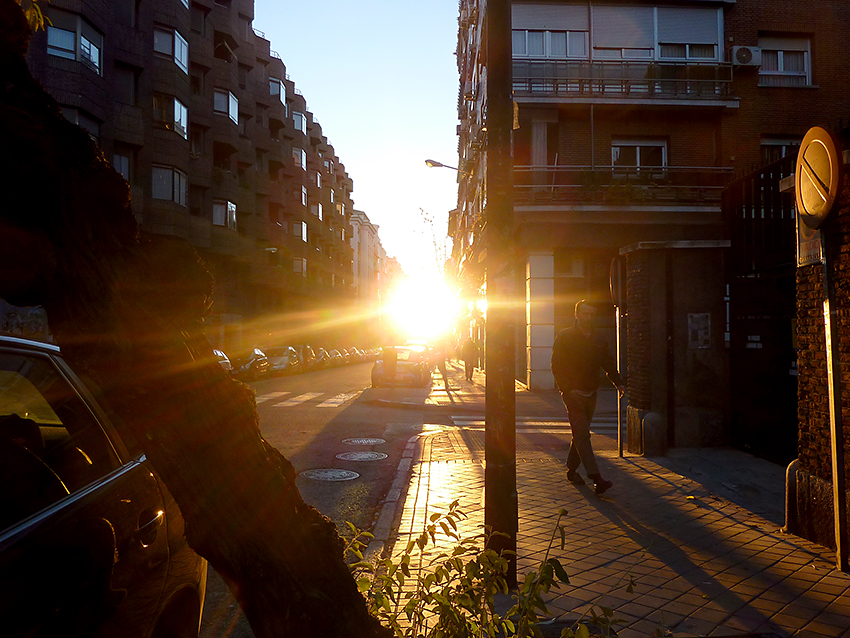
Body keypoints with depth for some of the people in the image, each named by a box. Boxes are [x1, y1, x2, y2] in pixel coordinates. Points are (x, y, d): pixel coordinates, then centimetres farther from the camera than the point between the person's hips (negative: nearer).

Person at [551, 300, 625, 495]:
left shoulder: (598, 341, 15)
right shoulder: (565, 336, -3)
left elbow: (608, 363, 19)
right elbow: (557, 365, -8)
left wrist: (618, 382, 4)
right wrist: (566, 389, -16)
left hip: (590, 393, 6)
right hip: (573, 393, -6)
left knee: (580, 434, 12)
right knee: (582, 434, -12)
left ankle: (572, 469, 26)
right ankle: (596, 478, -18)